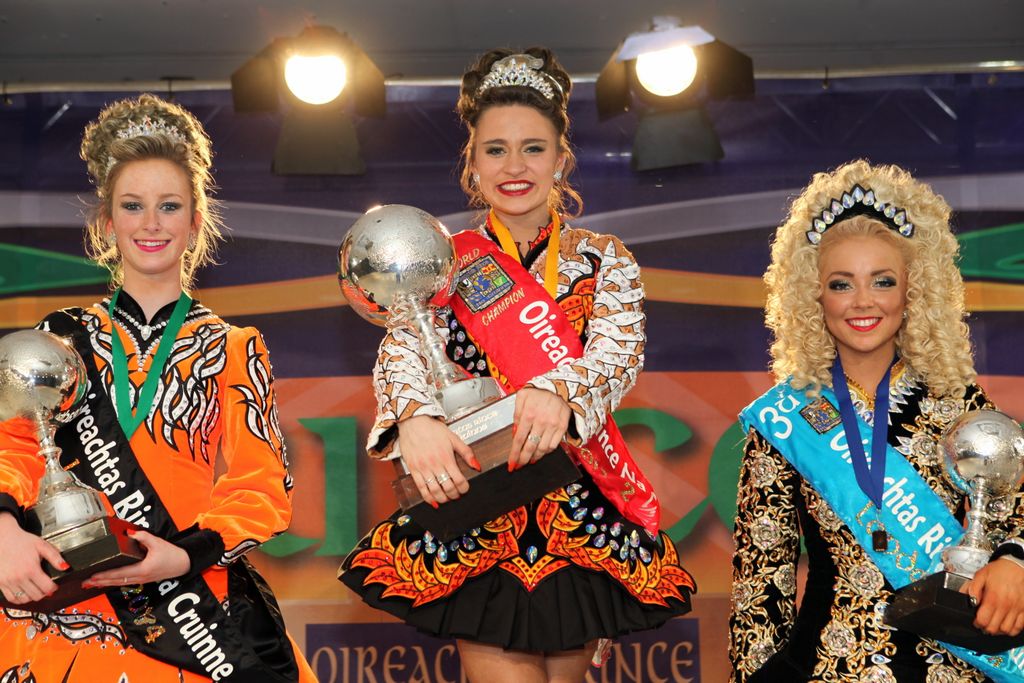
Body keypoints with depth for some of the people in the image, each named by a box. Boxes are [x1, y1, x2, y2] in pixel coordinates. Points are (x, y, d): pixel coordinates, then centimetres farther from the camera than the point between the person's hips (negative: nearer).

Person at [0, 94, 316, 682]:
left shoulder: (234, 349, 13)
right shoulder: (65, 337, 16)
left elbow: (261, 485, 4)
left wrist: (188, 554, -14)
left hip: (200, 598, 0)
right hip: (67, 602, 1)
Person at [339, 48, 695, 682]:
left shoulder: (605, 259, 6)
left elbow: (620, 349, -12)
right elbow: (404, 345, -13)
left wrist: (558, 392, -36)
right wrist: (414, 417, -37)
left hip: (583, 520, 1)